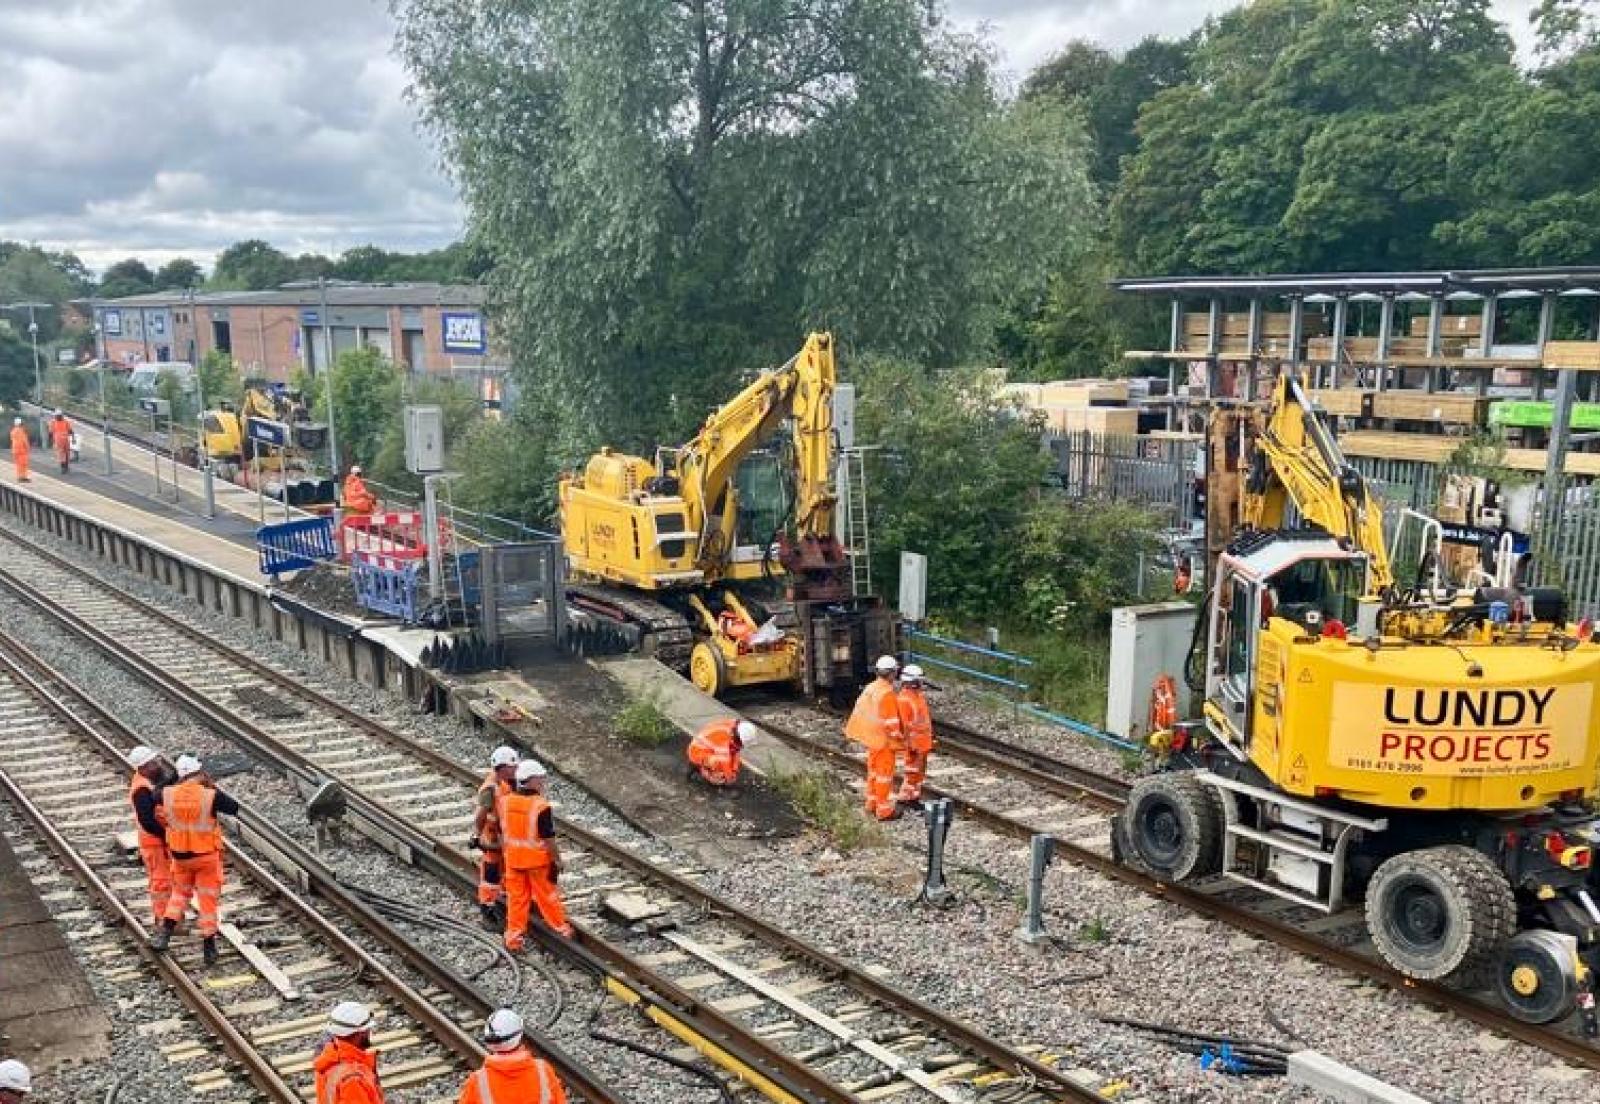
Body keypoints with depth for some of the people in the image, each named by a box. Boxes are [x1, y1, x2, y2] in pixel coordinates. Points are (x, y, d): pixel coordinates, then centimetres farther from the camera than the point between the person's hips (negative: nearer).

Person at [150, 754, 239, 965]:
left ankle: (165, 931, 11)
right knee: (208, 899, 10)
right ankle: (209, 948, 15)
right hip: (207, 855, -3)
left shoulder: (168, 793, -12)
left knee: (180, 892, 27)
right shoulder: (211, 795, -21)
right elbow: (235, 809, -8)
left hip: (180, 855, 3)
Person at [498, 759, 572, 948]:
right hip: (537, 860, -4)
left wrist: (504, 856, 17)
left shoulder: (504, 801, -4)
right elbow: (548, 838, -17)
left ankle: (514, 937, 19)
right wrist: (557, 860, -5)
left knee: (516, 897, 14)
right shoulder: (541, 807, -22)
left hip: (513, 859, 4)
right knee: (546, 895, 12)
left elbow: (502, 833, 5)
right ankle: (562, 928, 27)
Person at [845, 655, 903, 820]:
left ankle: (872, 803, 31)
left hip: (871, 738, 8)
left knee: (873, 770, 20)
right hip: (884, 740, -8)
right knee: (885, 774, 1)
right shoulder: (887, 693, -22)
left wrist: (863, 736, 18)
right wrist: (897, 737, -9)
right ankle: (885, 810, 8)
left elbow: (859, 710, 10)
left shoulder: (870, 688, 3)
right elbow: (890, 721, -22)